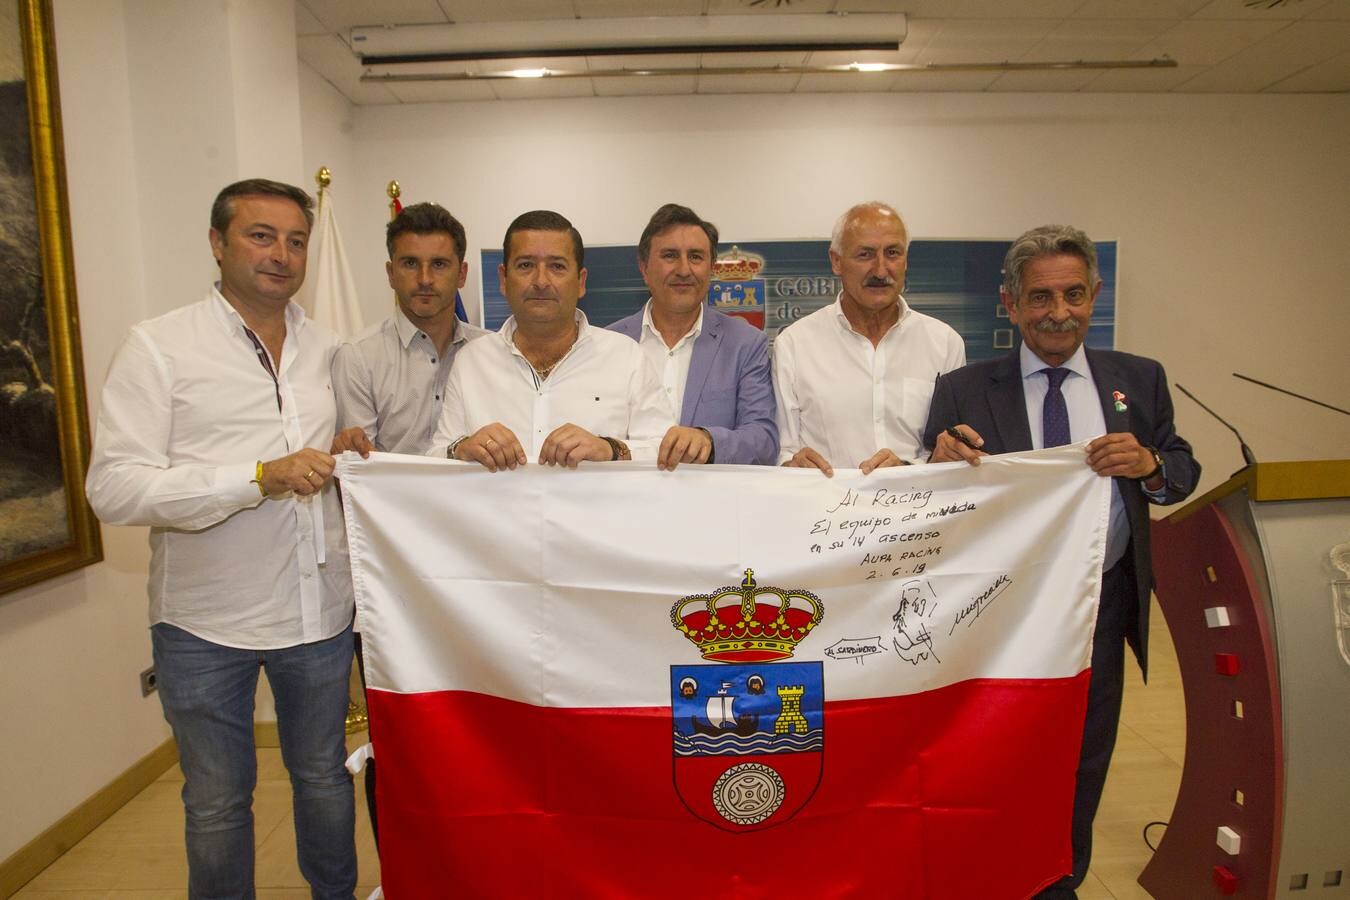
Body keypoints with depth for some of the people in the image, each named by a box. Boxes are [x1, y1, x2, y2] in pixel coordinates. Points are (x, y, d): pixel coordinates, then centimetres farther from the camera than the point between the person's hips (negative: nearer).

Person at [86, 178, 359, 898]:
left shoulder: (328, 352, 7)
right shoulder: (159, 346, -7)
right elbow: (113, 489, -16)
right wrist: (263, 477, -24)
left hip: (320, 610, 4)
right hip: (205, 622, -3)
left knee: (324, 778, 20)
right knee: (217, 802, 15)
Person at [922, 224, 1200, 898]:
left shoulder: (1139, 380, 3)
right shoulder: (963, 391, -6)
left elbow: (1184, 474, 6)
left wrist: (1149, 462, -16)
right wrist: (940, 458, -29)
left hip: (1101, 604, 3)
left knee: (1084, 761, 20)